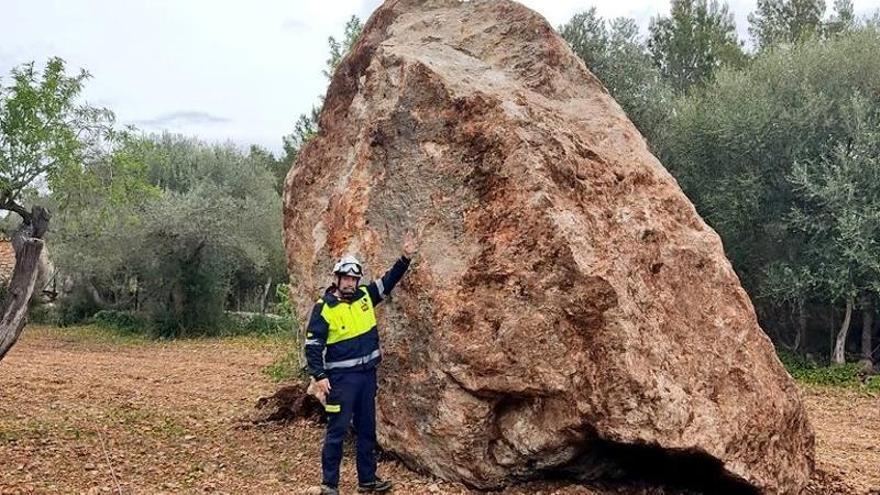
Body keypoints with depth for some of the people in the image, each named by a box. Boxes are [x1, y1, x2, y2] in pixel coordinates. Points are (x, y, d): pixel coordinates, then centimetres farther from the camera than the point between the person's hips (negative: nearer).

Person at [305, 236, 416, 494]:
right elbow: (312, 345, -10)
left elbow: (389, 280, 12)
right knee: (337, 430, 0)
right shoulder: (324, 308, -11)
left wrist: (405, 258, -2)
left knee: (367, 429, 14)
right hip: (341, 378, -6)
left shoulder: (365, 296, 4)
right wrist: (319, 376, -16)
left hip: (367, 374, 6)